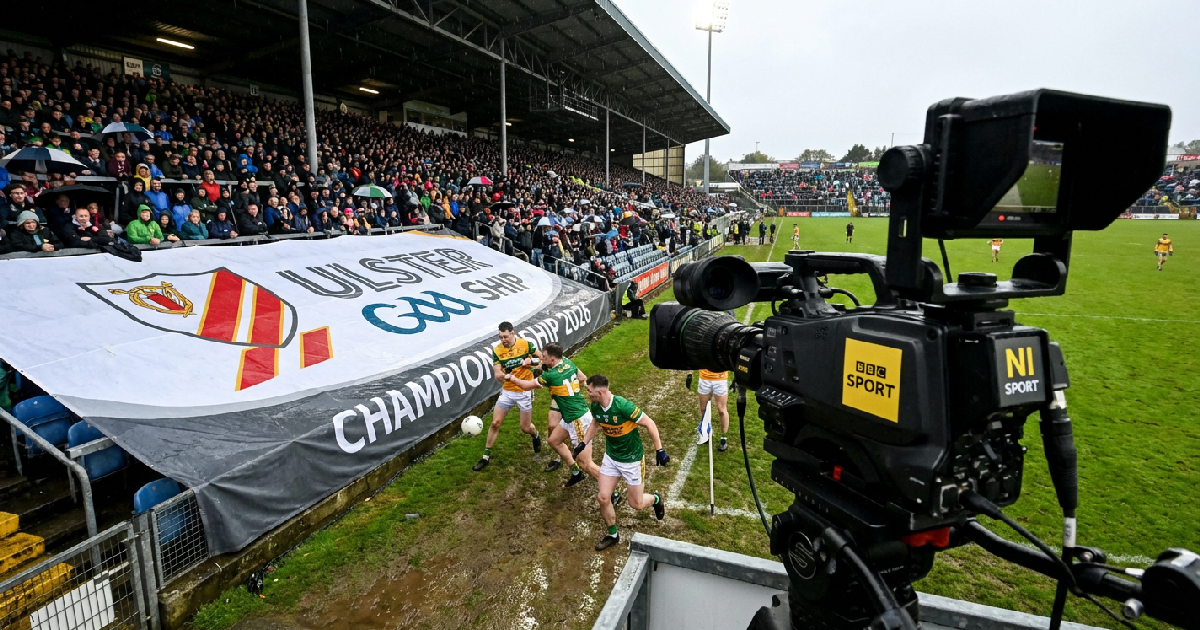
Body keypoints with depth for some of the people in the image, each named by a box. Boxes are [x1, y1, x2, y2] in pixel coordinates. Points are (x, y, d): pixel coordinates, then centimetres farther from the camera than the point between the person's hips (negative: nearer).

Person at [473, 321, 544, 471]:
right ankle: (486, 457, 13)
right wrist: (502, 375, -35)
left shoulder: (525, 344, -12)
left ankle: (535, 436, 43)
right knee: (495, 423, -3)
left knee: (525, 428, 5)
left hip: (524, 391, -2)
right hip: (507, 391, 2)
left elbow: (541, 358, 0)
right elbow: (497, 373, -12)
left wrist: (531, 361, -19)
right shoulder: (497, 350, -7)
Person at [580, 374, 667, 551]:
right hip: (610, 457, 5)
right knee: (603, 498, 0)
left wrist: (659, 450, -19)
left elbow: (649, 424, -21)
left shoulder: (623, 406, -31)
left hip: (631, 459, -5)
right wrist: (584, 443, 13)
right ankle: (612, 535, 25)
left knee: (636, 504, 5)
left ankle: (655, 499, 40)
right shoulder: (595, 407, -11)